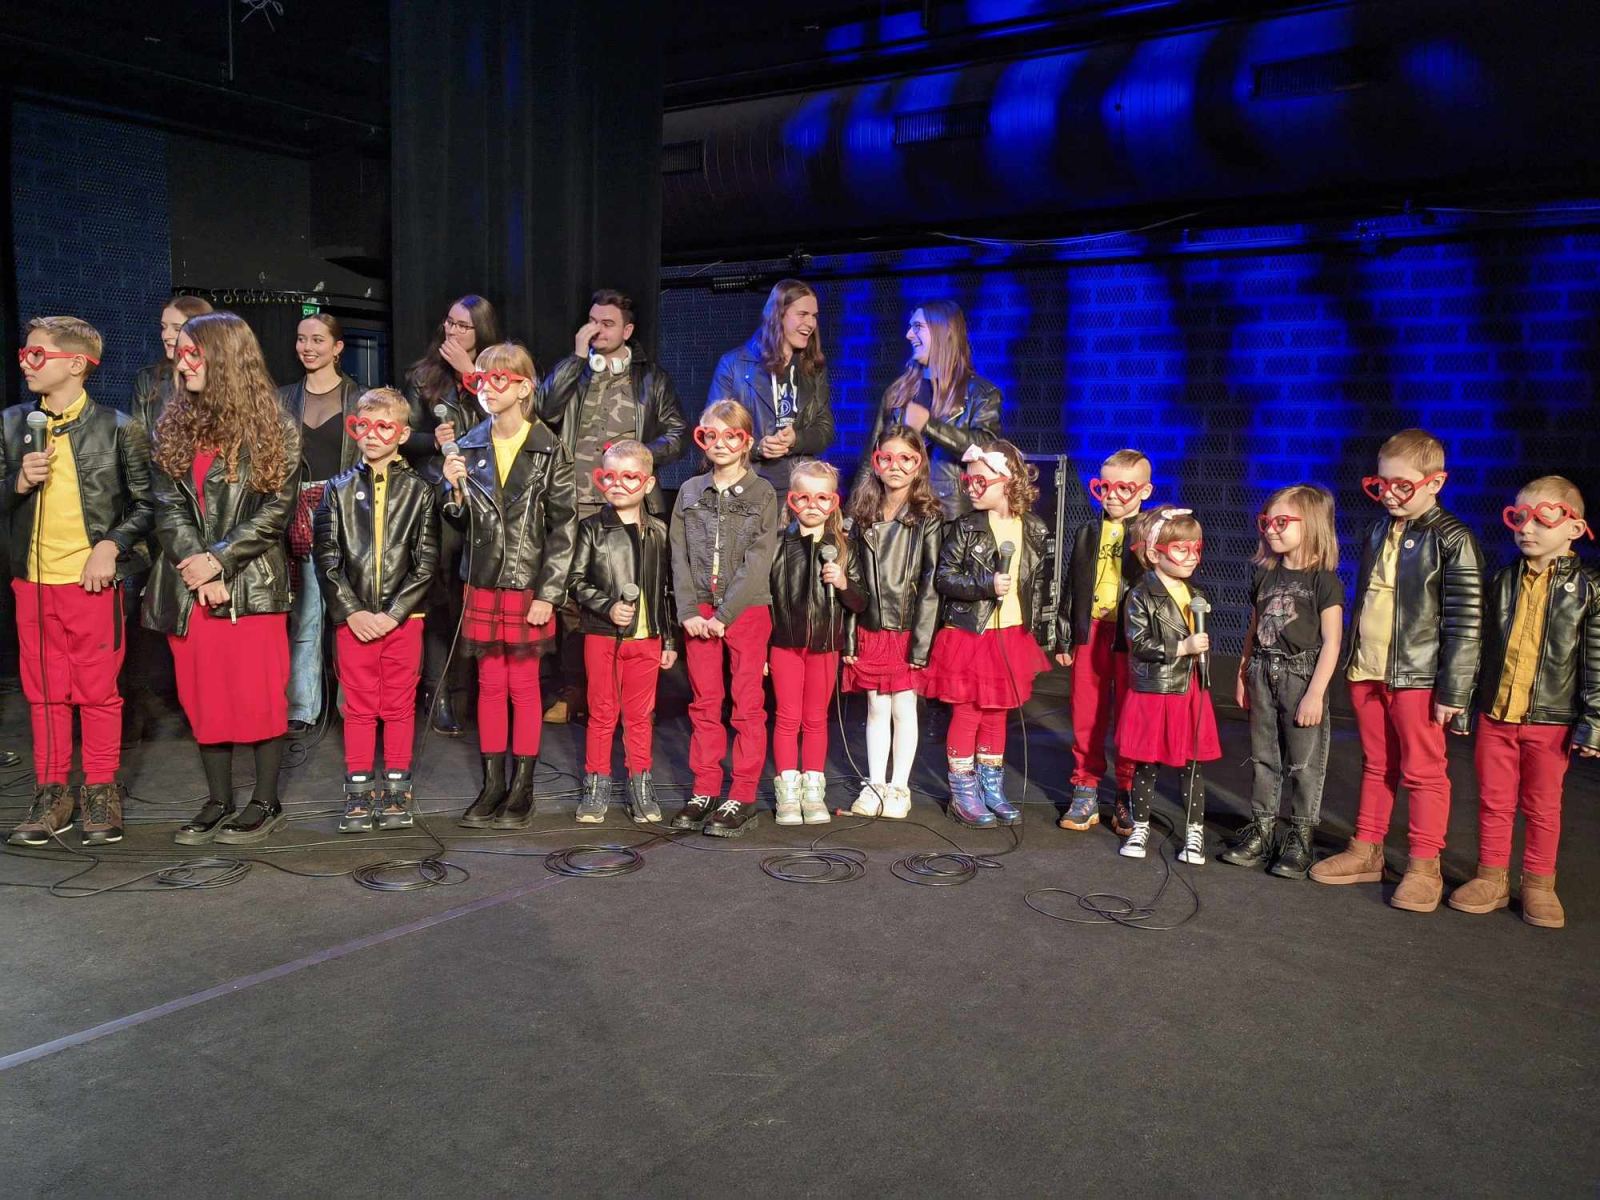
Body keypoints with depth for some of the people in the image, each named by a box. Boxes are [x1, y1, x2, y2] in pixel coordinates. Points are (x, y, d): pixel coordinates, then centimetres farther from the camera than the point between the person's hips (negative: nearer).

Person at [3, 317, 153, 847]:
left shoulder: (117, 428, -3)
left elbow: (145, 504, 1)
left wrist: (111, 545, -12)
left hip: (93, 579, -3)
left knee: (98, 691, 2)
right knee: (44, 691, 9)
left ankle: (102, 796, 14)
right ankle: (50, 795, 20)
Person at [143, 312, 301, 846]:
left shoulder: (273, 429, -3)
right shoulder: (173, 425, 10)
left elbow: (276, 510, -8)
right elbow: (168, 506, 3)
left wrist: (218, 560, -15)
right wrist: (197, 572, -10)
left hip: (251, 582, -4)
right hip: (189, 583, 5)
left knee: (259, 696, -1)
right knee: (203, 696, 9)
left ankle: (265, 802, 12)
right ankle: (218, 802, 21)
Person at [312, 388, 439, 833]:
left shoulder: (418, 490, 2)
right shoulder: (339, 489, 6)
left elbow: (427, 562, -3)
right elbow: (325, 558, 1)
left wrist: (394, 613, -11)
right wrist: (351, 611, -9)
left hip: (403, 617, -1)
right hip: (352, 617, 1)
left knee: (399, 705, 6)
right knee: (359, 706, 6)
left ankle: (396, 792, 17)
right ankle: (359, 794, 14)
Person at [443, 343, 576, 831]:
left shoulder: (548, 449, -6)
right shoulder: (469, 447, 6)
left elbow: (564, 526, -7)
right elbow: (462, 523, 12)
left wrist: (548, 594, -11)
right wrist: (455, 490, -10)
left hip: (529, 586, -4)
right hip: (483, 584, 4)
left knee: (524, 685, 3)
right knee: (490, 685, 9)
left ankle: (522, 788, 13)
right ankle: (492, 786, 18)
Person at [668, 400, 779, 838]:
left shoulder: (762, 494, -1)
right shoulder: (690, 492, 10)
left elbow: (758, 561, -9)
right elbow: (680, 558, 6)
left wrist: (725, 614, -14)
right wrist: (688, 612, -6)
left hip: (747, 610, -3)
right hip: (699, 612, 3)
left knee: (748, 704, 0)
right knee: (704, 703, 8)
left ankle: (742, 797, 6)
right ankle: (705, 792, 17)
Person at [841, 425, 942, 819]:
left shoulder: (928, 518, -7)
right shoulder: (862, 513, 7)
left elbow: (931, 584, -10)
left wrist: (921, 642, -14)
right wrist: (848, 636, 3)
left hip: (907, 631, -3)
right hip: (869, 630, 4)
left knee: (903, 708, 4)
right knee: (876, 709, 11)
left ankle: (899, 788, 17)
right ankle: (874, 786, 20)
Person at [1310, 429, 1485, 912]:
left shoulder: (1452, 541, -11)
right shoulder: (1378, 533, 10)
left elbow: (1465, 623, -13)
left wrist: (1453, 690, -14)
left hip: (1418, 677, -6)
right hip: (1368, 672, 6)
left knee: (1423, 772, 3)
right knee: (1376, 766, 16)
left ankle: (1424, 868, 14)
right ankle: (1366, 852, 26)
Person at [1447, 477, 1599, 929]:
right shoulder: (1504, 582, 5)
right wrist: (1464, 705, 10)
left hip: (1550, 720, -3)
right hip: (1495, 714, 3)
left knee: (1542, 807, 10)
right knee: (1494, 801, 11)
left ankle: (1539, 885, 23)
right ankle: (1492, 878, 22)